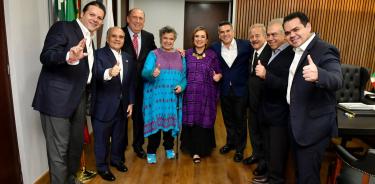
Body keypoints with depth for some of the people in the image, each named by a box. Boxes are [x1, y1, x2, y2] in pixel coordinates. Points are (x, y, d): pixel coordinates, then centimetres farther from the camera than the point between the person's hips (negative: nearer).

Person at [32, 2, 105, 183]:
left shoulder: (89, 40, 18)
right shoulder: (62, 27, -5)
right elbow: (46, 56, -19)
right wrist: (69, 56, -38)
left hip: (78, 98, 8)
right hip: (57, 98, -8)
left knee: (76, 144, 18)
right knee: (59, 149, -2)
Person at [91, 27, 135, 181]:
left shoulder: (128, 58, 8)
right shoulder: (99, 54, -11)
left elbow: (131, 82, 10)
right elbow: (97, 74, -30)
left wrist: (131, 102, 6)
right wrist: (108, 73, -51)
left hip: (122, 106, 6)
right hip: (104, 106, -5)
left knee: (119, 136, 20)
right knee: (102, 138, 10)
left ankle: (116, 159, 41)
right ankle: (102, 167, 28)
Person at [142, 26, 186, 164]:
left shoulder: (180, 56, 10)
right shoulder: (153, 54, 0)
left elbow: (184, 76, 8)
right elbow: (144, 73, -13)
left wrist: (182, 86, -12)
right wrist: (152, 73, -35)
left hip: (173, 97, 3)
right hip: (156, 96, -3)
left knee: (171, 122, 10)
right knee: (155, 122, 0)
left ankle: (169, 148, 30)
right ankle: (151, 152, 15)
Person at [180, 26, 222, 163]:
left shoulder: (212, 55, 1)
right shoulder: (187, 54, 5)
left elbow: (219, 73, 6)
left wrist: (218, 76, -15)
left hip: (206, 94, -1)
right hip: (189, 93, 1)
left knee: (202, 121, 4)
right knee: (189, 121, 8)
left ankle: (198, 150, 19)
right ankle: (191, 147, 30)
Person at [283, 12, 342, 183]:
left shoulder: (324, 50, -18)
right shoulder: (297, 50, 9)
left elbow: (336, 80, -35)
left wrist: (318, 75, -54)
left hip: (313, 125, -8)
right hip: (297, 123, 8)